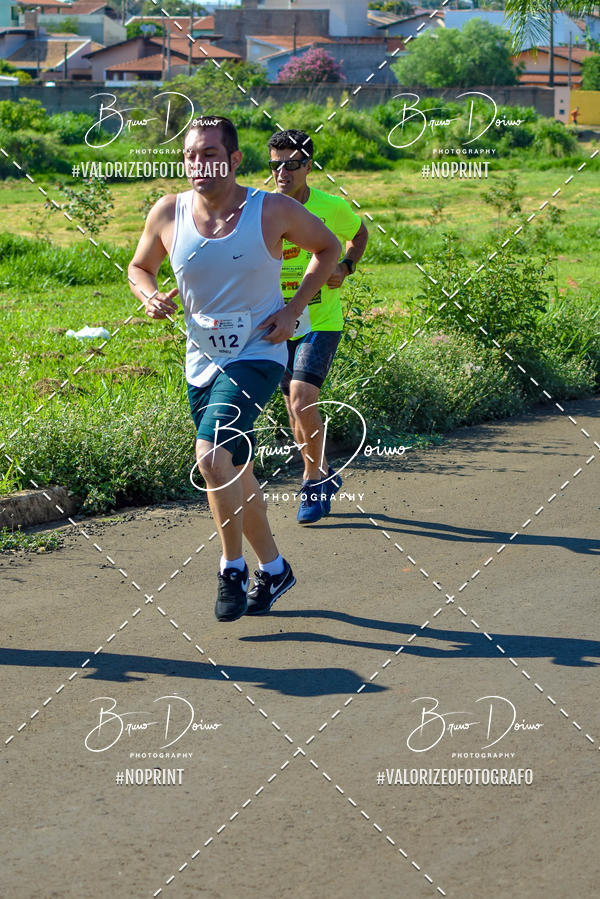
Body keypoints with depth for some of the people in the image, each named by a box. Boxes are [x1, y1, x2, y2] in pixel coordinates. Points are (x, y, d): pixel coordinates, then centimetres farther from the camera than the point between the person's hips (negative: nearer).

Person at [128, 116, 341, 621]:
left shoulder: (274, 211, -12)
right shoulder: (167, 214, -5)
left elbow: (328, 247, 5)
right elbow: (140, 267, 14)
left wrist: (294, 309, -6)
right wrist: (150, 297, -9)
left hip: (257, 356, -5)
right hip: (202, 362, 5)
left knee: (212, 454, -25)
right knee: (235, 473, 15)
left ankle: (233, 568, -8)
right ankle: (273, 569, 36)